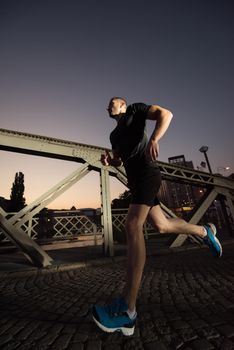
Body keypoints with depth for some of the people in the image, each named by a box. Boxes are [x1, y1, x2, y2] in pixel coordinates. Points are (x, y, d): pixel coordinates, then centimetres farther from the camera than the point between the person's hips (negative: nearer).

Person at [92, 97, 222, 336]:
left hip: (147, 173, -8)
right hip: (135, 179, 8)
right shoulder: (114, 135, 30)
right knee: (162, 226, 9)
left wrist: (154, 139, -20)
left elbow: (165, 114, -1)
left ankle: (127, 310, -18)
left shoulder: (135, 110, 13)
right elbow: (118, 161, 30)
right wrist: (108, 160, 6)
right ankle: (205, 231, 35)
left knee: (133, 226, -23)